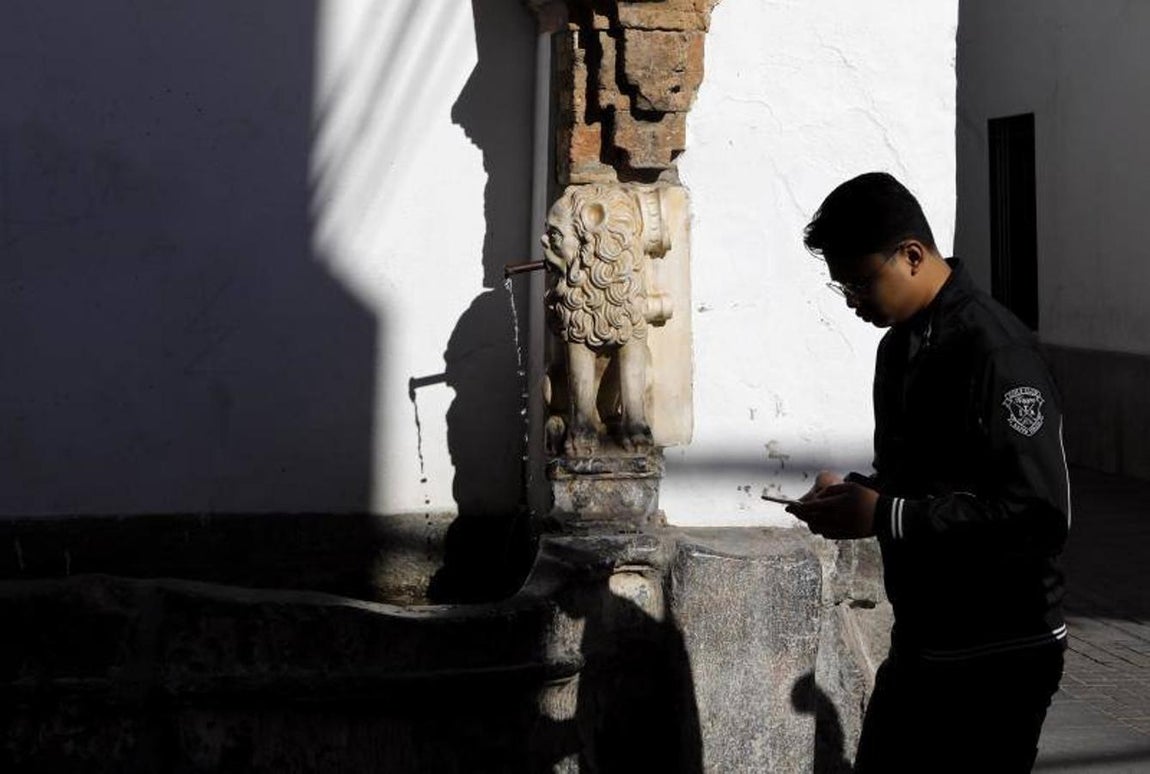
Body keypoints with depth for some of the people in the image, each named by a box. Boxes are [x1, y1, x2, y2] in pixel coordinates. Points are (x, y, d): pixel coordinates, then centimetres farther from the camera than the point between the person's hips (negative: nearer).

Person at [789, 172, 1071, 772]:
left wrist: (885, 517, -24)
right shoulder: (901, 346, 10)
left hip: (998, 656, -9)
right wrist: (853, 493, 0)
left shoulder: (995, 351, -19)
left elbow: (1041, 513, -25)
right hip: (921, 644, 9)